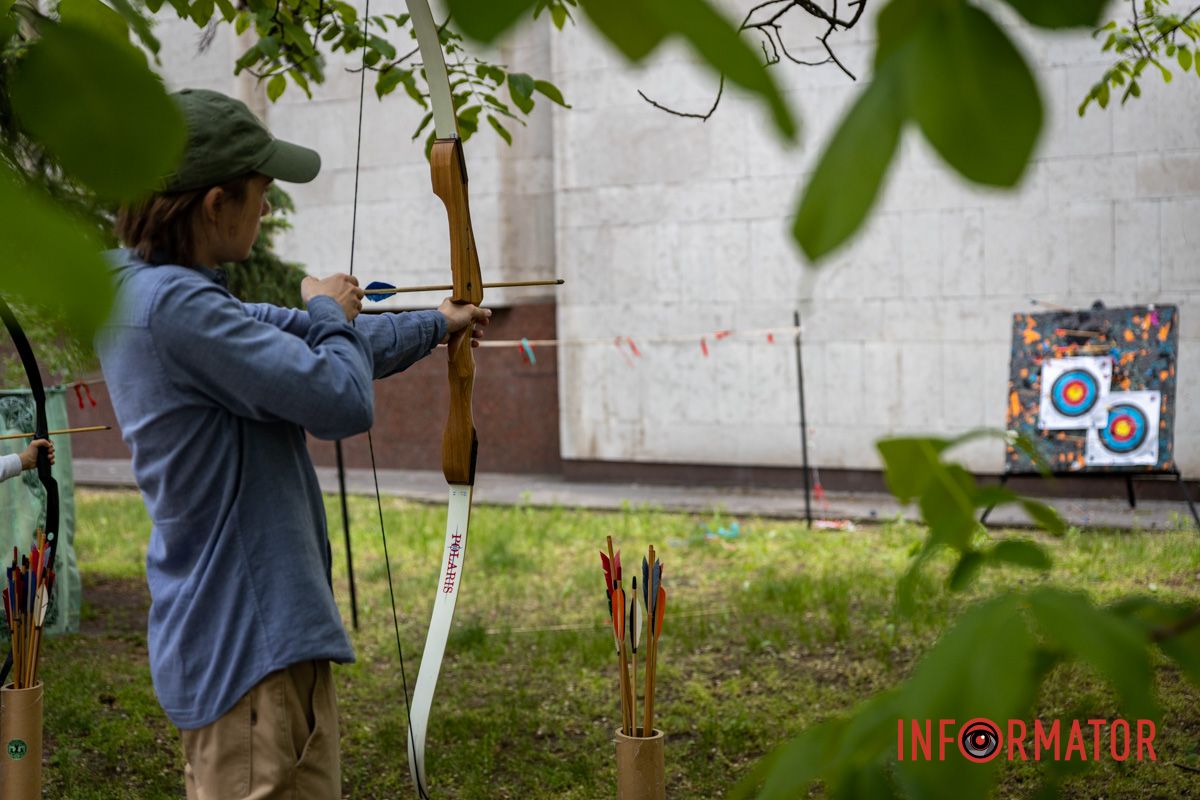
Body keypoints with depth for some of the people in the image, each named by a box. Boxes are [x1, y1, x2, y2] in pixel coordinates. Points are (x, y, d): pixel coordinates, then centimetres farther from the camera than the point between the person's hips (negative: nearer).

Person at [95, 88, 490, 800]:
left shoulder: (142, 289, 10)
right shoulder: (174, 303, -22)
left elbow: (298, 347, 23)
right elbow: (342, 399, -23)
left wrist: (434, 326, 34)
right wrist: (331, 315, 0)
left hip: (226, 638, 11)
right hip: (251, 647, -11)